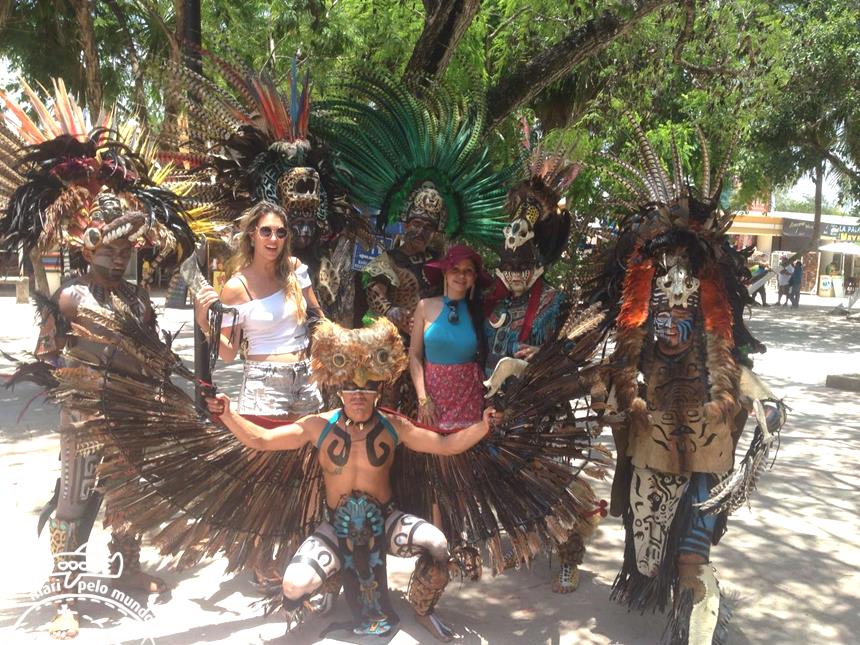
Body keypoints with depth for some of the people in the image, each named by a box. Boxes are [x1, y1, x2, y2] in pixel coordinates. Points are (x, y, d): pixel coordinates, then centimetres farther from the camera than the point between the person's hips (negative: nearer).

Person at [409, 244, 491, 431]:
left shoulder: (479, 310, 0)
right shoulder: (426, 307, -3)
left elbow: (485, 357, 4)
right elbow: (414, 355, -2)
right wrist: (423, 399, -7)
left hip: (469, 395, 0)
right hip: (434, 391, 0)